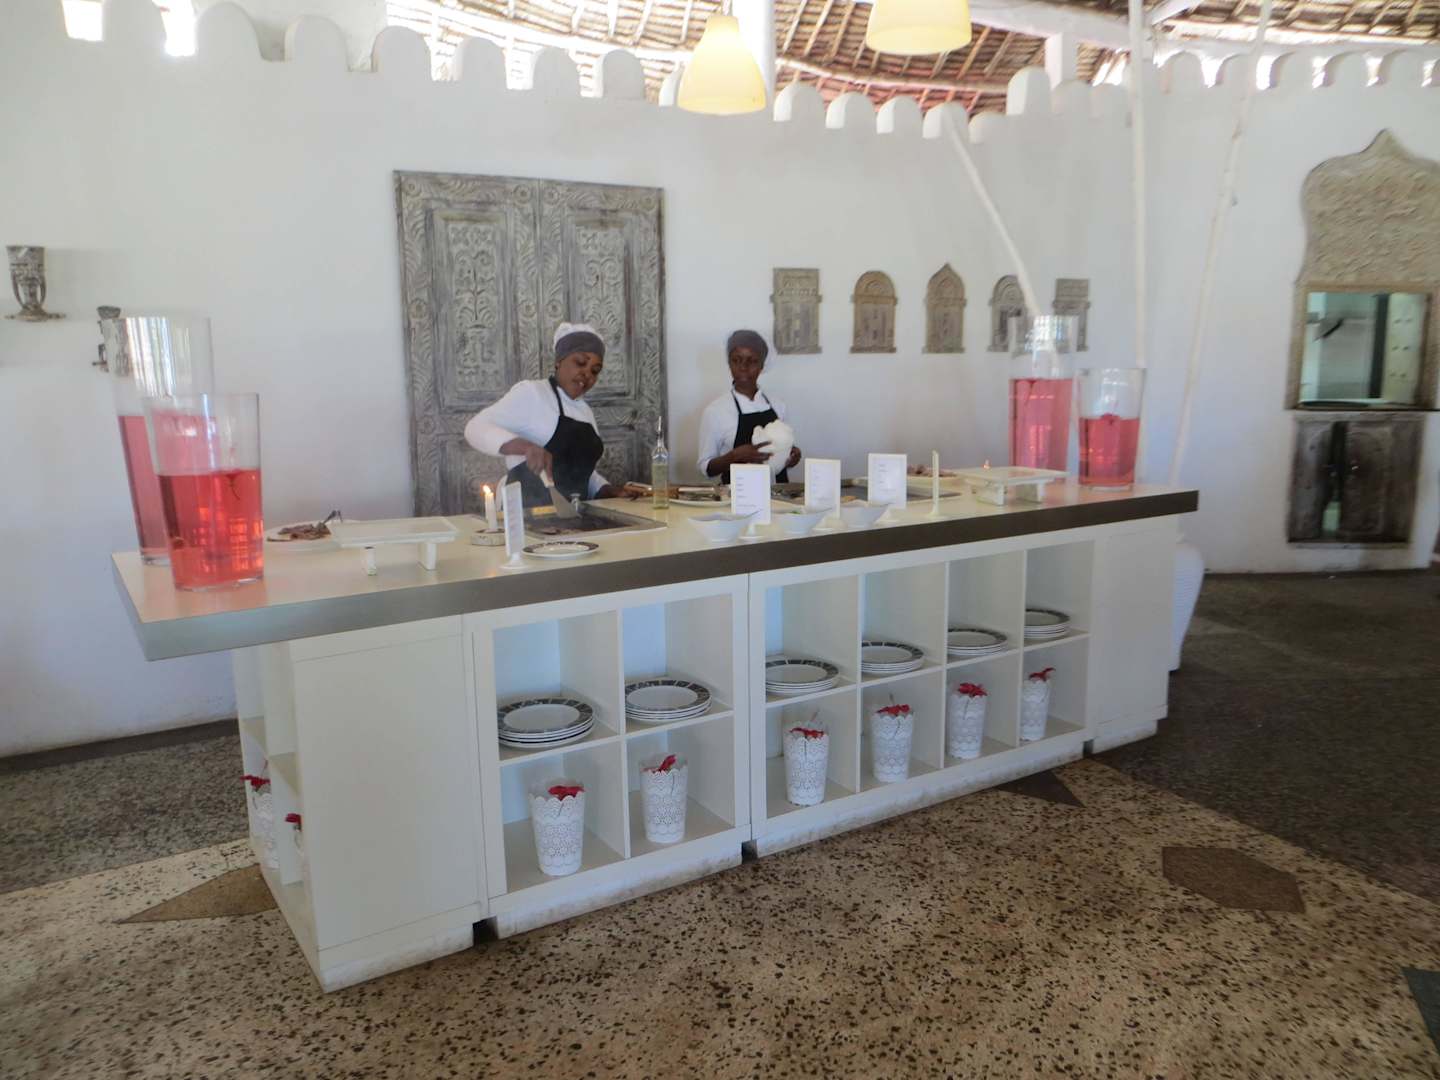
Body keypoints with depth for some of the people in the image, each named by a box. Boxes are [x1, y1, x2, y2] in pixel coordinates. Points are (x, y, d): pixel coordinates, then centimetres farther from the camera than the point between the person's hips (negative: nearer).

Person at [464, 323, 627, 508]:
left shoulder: (585, 411, 18)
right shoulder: (531, 392, -5)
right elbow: (477, 428, -13)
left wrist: (611, 492, 7)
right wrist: (526, 447, -29)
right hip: (528, 512, -6)